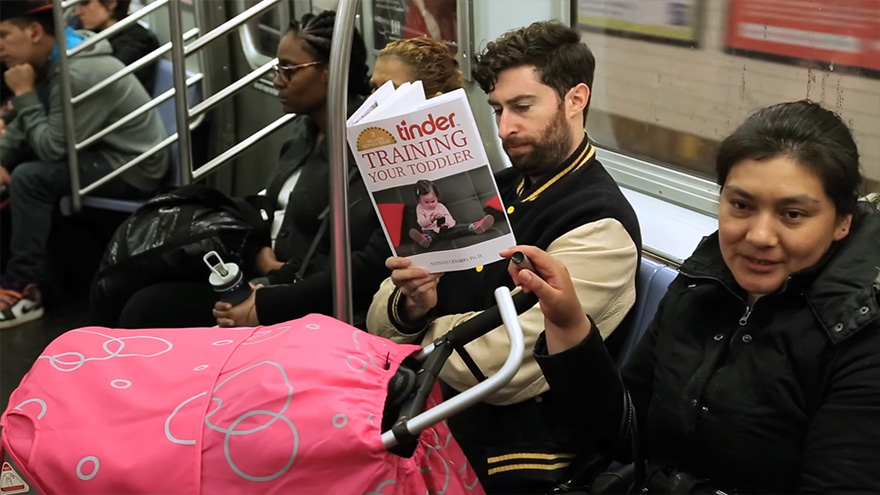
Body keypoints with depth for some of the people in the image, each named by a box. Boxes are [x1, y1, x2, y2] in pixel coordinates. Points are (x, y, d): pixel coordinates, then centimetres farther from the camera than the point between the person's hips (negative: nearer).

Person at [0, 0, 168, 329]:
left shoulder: (79, 74, -27)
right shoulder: (52, 61, 3)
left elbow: (52, 149, -25)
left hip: (133, 168, -10)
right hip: (106, 151, 10)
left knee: (29, 179, -23)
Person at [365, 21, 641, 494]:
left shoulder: (598, 226, -14)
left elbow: (504, 365, -22)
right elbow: (381, 320, 8)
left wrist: (426, 327, -5)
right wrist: (411, 305, -14)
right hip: (429, 423, 6)